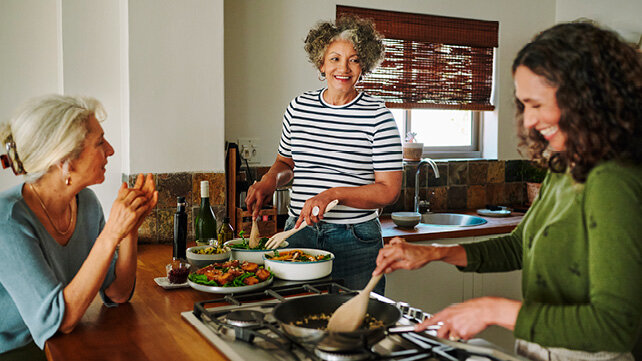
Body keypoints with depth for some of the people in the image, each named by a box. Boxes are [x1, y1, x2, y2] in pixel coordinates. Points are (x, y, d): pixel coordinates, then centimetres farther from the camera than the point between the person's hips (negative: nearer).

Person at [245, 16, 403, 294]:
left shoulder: (378, 117, -7)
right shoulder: (298, 108, 6)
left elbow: (389, 190, -9)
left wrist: (334, 194, -21)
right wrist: (271, 180, -1)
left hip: (355, 241, -3)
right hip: (299, 234, 3)